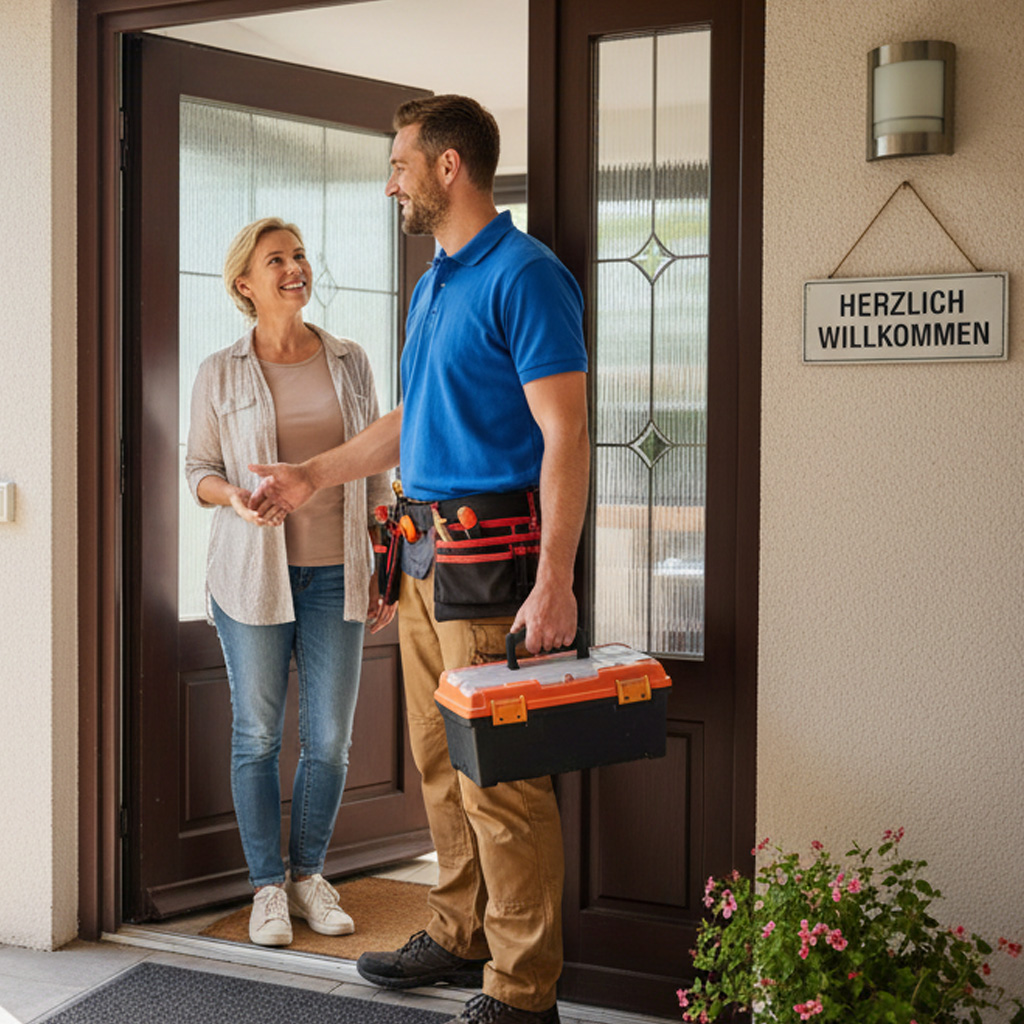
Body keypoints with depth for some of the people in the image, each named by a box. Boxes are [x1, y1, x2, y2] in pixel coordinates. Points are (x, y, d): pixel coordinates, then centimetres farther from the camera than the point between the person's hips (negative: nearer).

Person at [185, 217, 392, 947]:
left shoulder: (350, 363, 6)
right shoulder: (221, 374, 0)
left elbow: (375, 469, 9)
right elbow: (200, 468, 6)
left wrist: (385, 566, 6)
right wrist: (234, 496, -17)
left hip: (334, 573, 2)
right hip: (253, 573, -2)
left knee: (330, 737, 4)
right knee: (258, 735, 5)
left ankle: (309, 875, 23)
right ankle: (268, 886, 18)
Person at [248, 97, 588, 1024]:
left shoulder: (525, 276, -12)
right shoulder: (433, 284, 18)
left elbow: (565, 436, -18)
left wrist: (554, 581, -24)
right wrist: (319, 472, 27)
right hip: (425, 551, 9)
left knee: (500, 777, -5)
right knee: (442, 763, 16)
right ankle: (460, 936, 31)